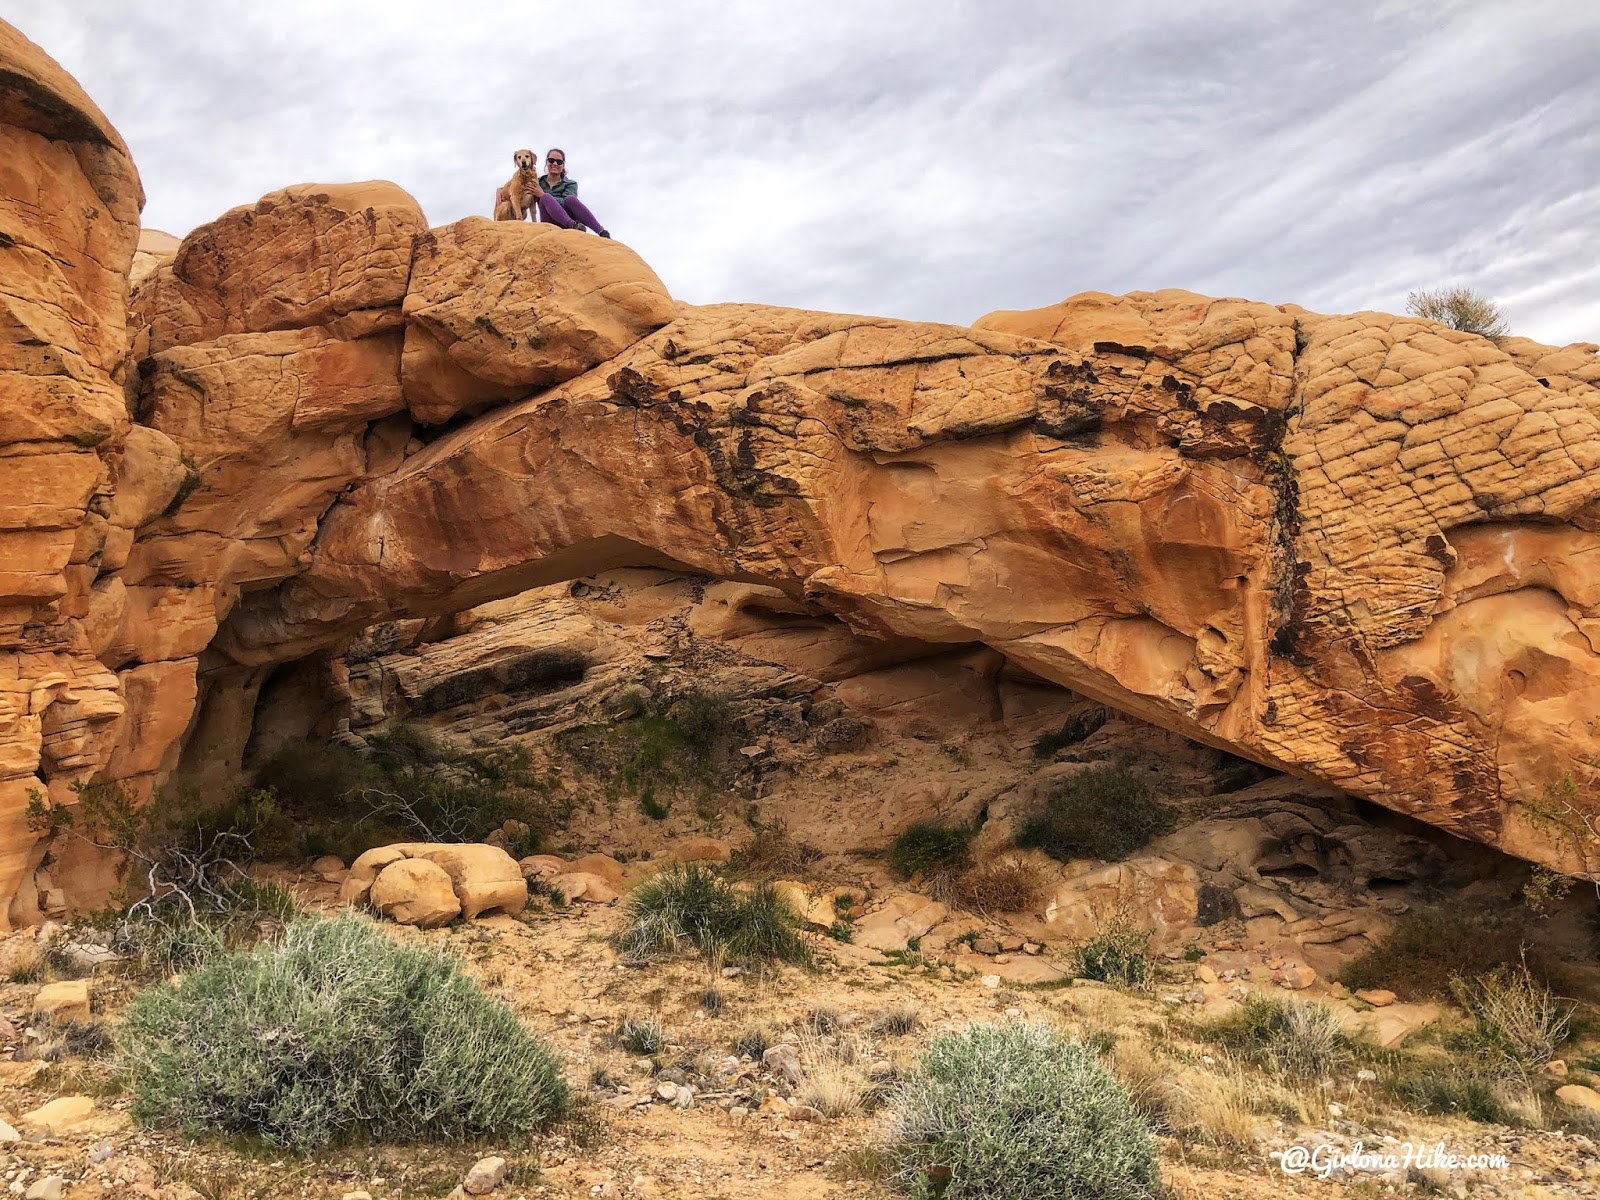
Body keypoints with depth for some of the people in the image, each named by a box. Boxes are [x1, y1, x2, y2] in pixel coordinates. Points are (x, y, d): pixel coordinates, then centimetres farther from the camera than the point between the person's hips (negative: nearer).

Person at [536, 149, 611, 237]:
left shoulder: (570, 184, 14)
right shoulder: (538, 183, 21)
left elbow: (568, 202, -6)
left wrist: (543, 195, -9)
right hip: (550, 223, 0)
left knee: (570, 198, -29)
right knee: (546, 198, -25)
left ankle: (602, 232, -43)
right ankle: (573, 225, -49)